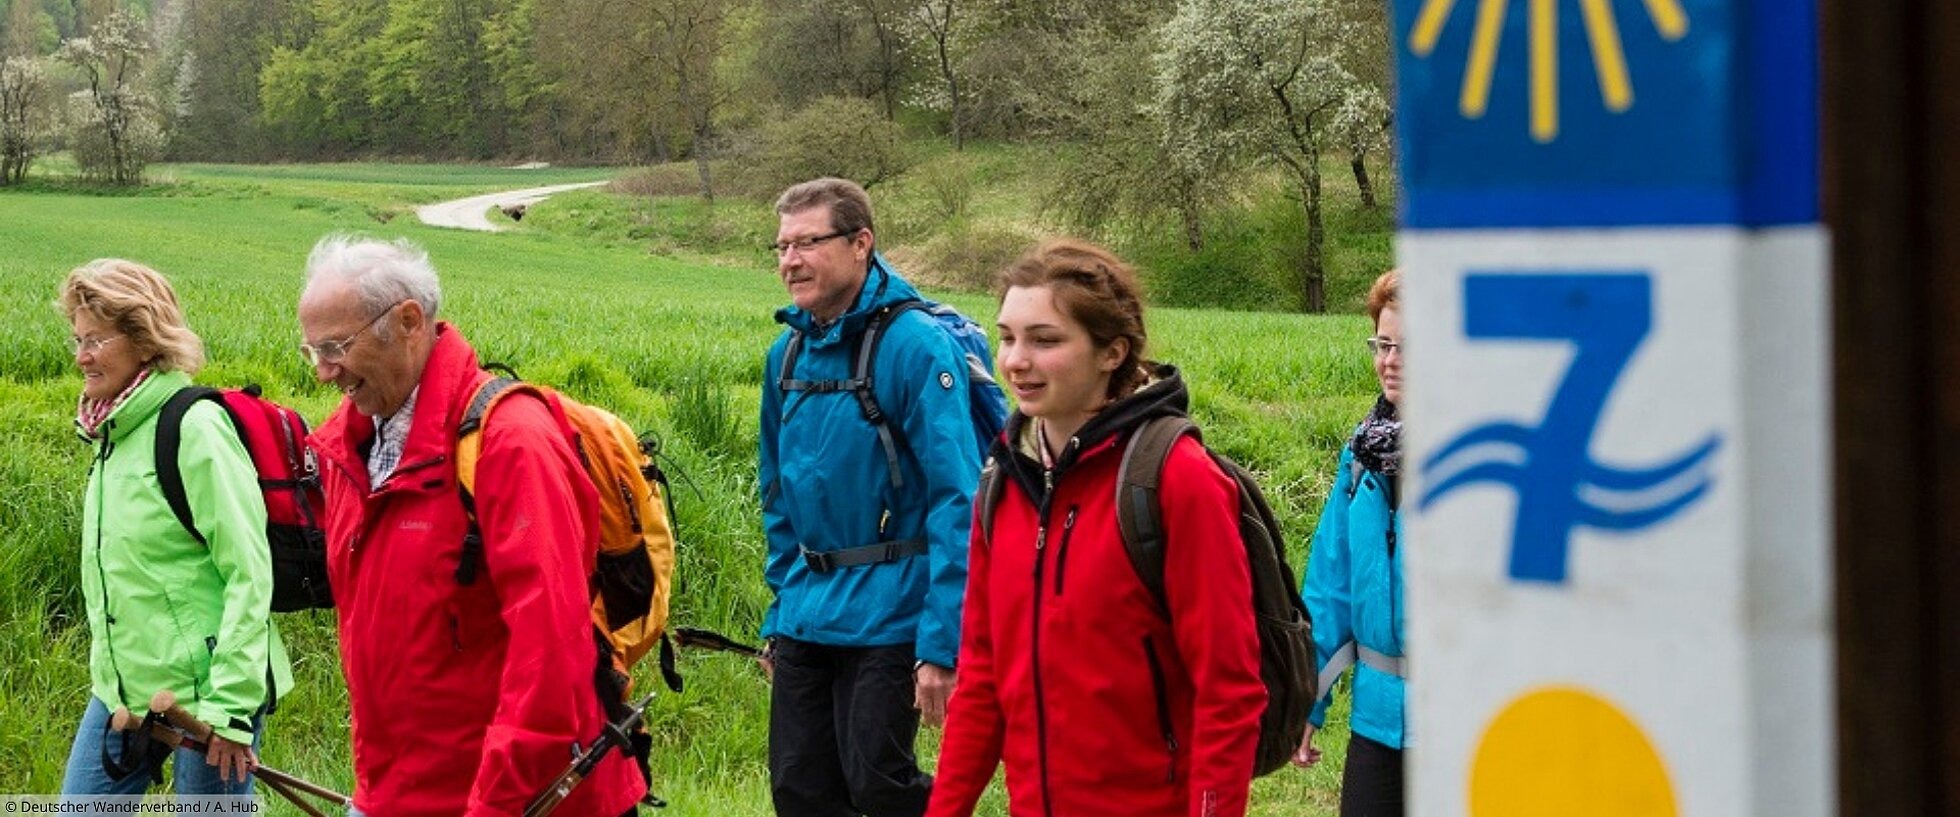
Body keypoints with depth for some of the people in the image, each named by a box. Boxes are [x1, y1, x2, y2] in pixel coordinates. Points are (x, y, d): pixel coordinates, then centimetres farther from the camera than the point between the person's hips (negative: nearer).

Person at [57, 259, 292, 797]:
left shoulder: (196, 427, -15)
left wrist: (231, 706, -20)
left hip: (203, 691, -9)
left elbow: (249, 576, -18)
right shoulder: (114, 430, 10)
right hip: (123, 689, 9)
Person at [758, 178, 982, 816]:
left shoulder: (916, 346, -14)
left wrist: (942, 644, -22)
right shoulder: (787, 353, 8)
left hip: (886, 617, -7)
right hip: (806, 616, 7)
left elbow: (957, 502, -18)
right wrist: (778, 616, 17)